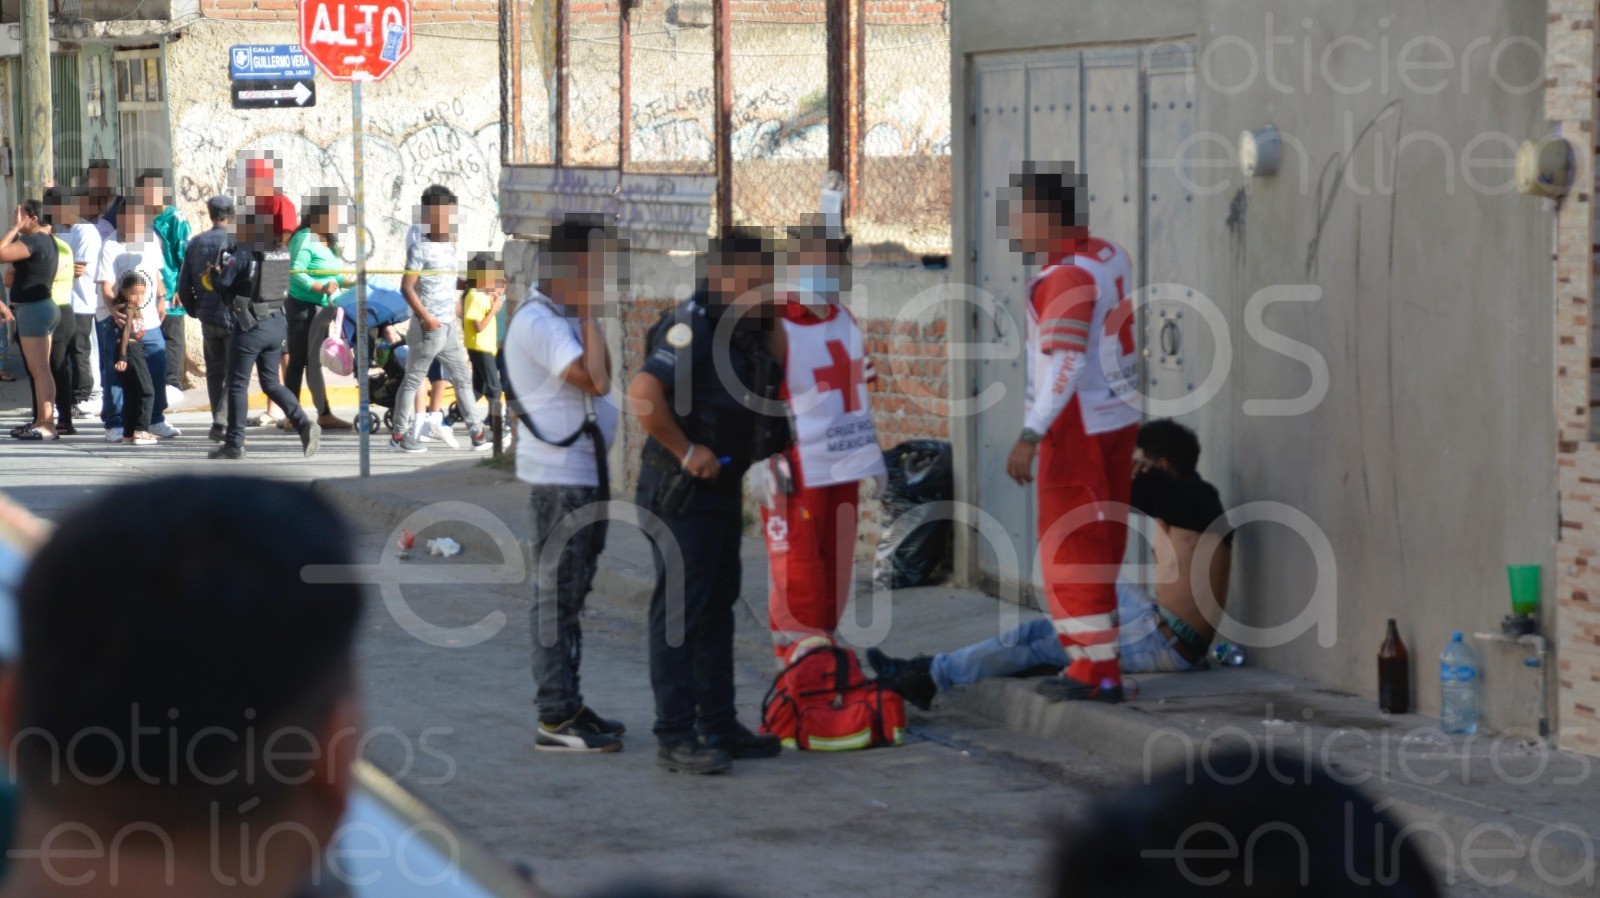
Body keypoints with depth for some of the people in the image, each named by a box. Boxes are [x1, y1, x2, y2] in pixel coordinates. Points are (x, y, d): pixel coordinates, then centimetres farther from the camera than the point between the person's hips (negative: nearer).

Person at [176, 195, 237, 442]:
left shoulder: (195, 243, 8)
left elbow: (183, 285, 9)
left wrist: (194, 310, 21)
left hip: (207, 318, 5)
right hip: (234, 317, -5)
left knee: (215, 372, 15)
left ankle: (219, 423, 15)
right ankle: (222, 422, -10)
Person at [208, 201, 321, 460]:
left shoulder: (244, 256, -16)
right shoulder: (284, 255, 3)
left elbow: (222, 285, -12)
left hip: (251, 325, -6)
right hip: (278, 323, 6)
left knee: (238, 384, 4)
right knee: (271, 382, 16)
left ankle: (234, 443, 8)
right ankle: (304, 424, -1)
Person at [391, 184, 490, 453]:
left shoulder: (450, 247, 13)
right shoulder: (420, 249, -10)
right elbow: (407, 287, -15)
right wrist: (426, 318, -21)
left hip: (449, 327, 8)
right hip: (428, 327, -8)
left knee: (462, 378, 7)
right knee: (413, 379, 0)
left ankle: (478, 433, 9)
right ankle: (399, 435, 7)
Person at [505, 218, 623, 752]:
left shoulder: (567, 318, 16)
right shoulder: (537, 321, -16)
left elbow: (598, 383, 16)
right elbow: (595, 380, -25)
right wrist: (590, 311, -19)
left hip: (586, 473, 10)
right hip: (557, 476, -10)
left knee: (572, 595, 14)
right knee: (557, 596, -8)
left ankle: (567, 706, 20)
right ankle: (556, 719, -6)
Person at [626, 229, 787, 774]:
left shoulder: (748, 334, 11)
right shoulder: (689, 327, -19)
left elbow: (762, 398, 28)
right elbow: (643, 393, -33)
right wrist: (686, 452, -24)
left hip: (724, 489, 10)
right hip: (682, 495, -10)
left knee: (717, 608, 14)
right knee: (679, 611, -7)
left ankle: (719, 726, 23)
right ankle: (676, 738, -4)